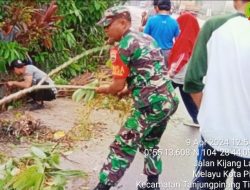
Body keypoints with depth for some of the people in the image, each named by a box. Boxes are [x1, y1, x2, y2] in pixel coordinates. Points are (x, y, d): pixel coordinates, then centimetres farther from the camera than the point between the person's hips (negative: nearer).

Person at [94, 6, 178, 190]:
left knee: (123, 146, 1)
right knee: (150, 144, 24)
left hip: (152, 104, -8)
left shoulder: (122, 47, -9)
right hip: (169, 99, 9)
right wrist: (129, 89, 22)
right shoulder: (147, 38, 16)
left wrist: (103, 89, 13)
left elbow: (117, 86, -7)